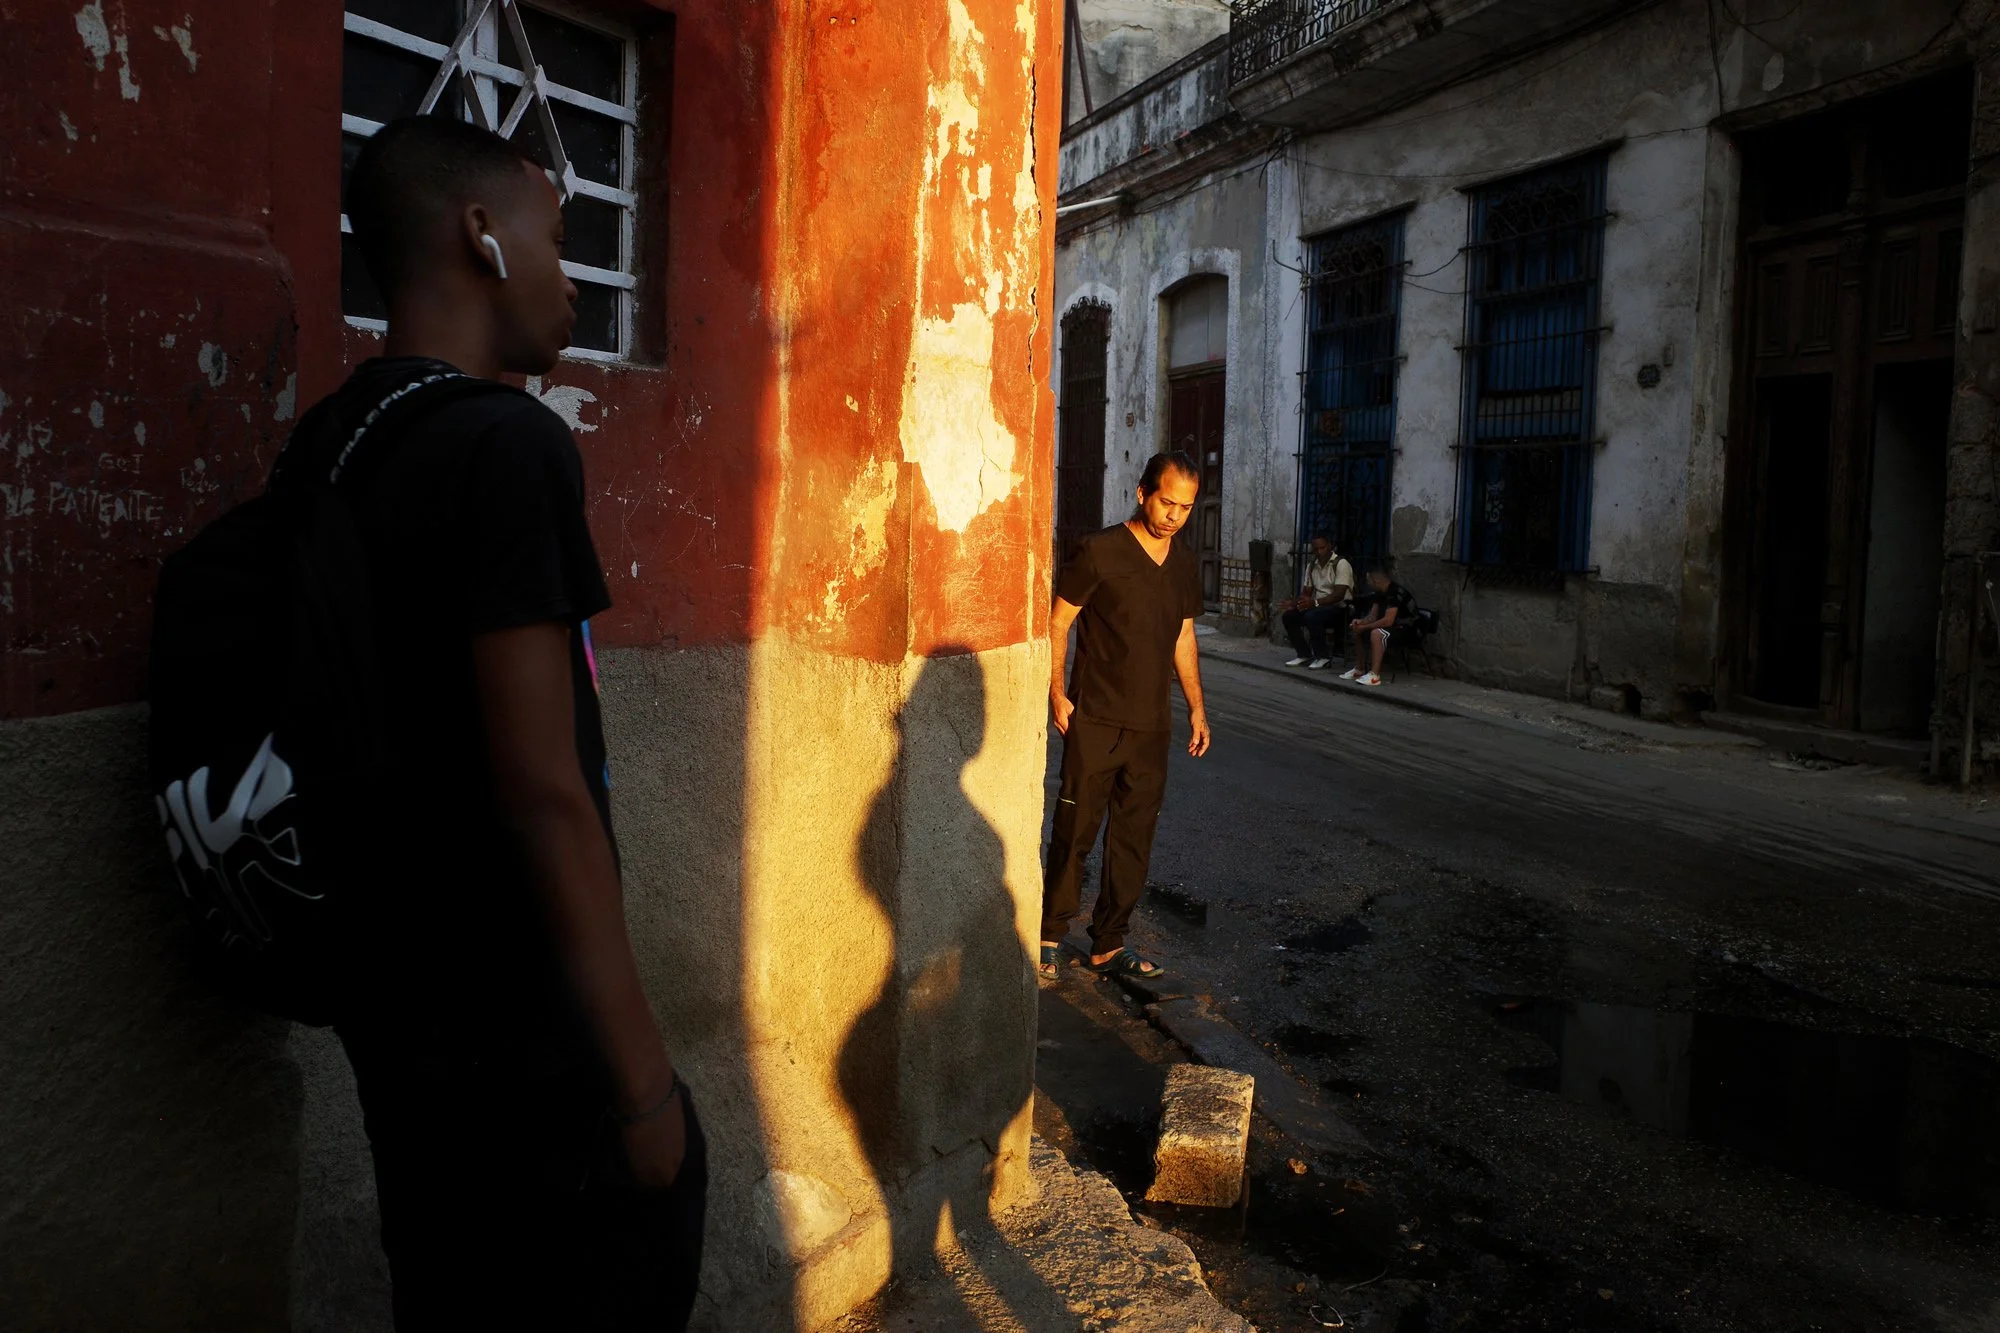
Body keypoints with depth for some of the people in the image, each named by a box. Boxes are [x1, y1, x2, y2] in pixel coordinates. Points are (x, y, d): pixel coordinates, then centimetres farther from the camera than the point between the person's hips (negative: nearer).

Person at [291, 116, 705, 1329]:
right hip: (524, 1038, -8)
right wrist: (641, 1075, -17)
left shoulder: (321, 449, 6)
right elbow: (541, 793, -23)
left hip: (392, 1002, 8)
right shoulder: (509, 443, -19)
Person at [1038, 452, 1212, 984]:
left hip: (1151, 725, 6)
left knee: (1134, 840, 9)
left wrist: (1197, 706, 15)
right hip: (1095, 720, -5)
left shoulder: (1184, 562, 9)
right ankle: (1050, 936, 16)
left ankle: (1108, 946, 21)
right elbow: (1057, 623, -5)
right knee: (1074, 834, 0)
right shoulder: (1101, 551, -9)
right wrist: (1057, 693, -12)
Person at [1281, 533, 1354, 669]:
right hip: (1319, 606, 8)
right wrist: (1292, 603, -9)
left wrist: (1315, 602, -33)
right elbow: (1306, 592, 13)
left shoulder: (1341, 564, -12)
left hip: (1340, 607, -8)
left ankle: (1323, 657, -17)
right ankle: (1304, 654, 1)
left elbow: (1339, 594, -22)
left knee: (1312, 617, -34)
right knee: (1289, 616, -11)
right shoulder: (1312, 565, 12)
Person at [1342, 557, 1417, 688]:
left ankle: (1374, 675, -36)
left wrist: (1365, 627, -22)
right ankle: (1358, 669, 13)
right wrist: (1361, 622, -13)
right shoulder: (1379, 593, 5)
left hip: (1407, 629, -10)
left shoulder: (1396, 592, -25)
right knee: (1358, 630, 10)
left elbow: (1388, 621, -31)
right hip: (1392, 626, 10)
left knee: (1376, 633, -34)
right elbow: (1373, 616, 9)